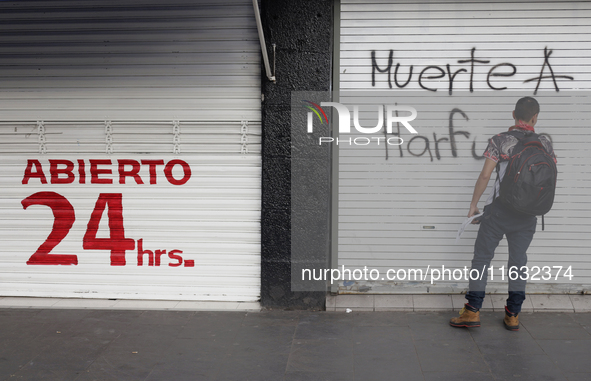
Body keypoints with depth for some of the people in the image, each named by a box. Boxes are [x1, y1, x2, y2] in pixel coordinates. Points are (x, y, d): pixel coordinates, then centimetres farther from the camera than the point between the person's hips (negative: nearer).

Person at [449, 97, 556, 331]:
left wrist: (473, 204, -2)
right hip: (528, 213, 3)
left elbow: (485, 175, -10)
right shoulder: (545, 145, 2)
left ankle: (472, 312, 2)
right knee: (518, 260, 12)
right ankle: (513, 315, 15)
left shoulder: (500, 140, -7)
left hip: (499, 209, -3)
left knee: (482, 257, 5)